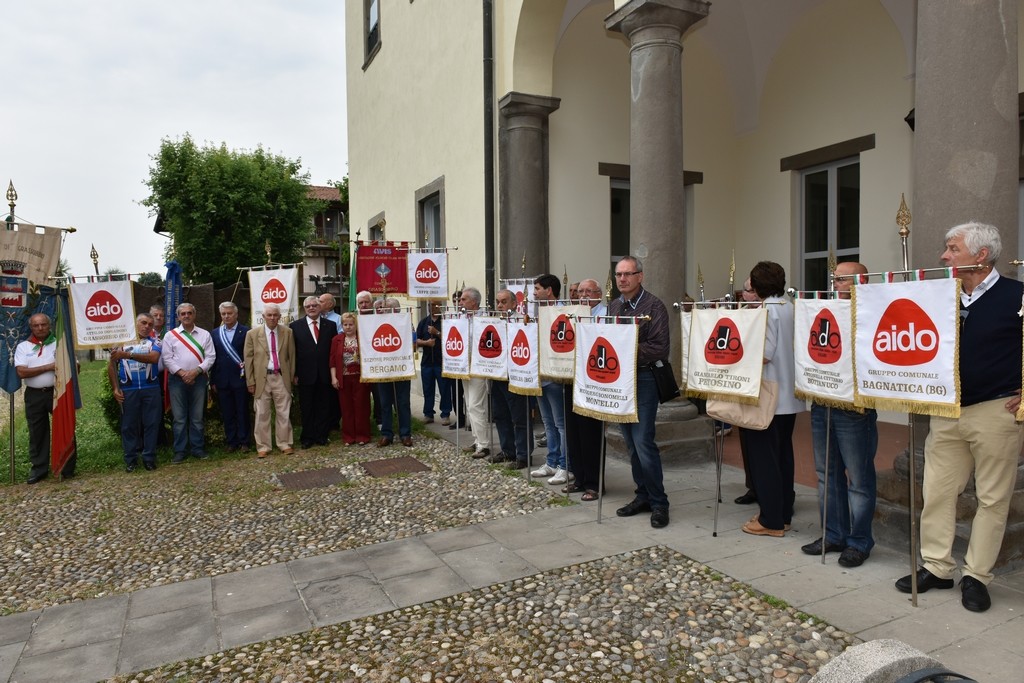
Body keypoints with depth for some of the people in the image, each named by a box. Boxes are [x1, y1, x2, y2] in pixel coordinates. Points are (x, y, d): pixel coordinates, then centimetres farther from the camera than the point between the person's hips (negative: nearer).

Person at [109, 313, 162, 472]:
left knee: (151, 424, 3)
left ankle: (149, 458, 11)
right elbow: (111, 365, 9)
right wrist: (115, 388, 2)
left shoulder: (154, 342, 5)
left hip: (151, 388, 0)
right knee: (129, 425, 6)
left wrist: (128, 354, -24)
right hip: (128, 390, 1)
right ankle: (130, 459, 15)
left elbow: (153, 358, -16)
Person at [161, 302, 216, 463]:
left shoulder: (204, 334, 7)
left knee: (197, 417, 6)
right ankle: (179, 451, 8)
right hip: (177, 379, 0)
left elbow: (210, 356, 1)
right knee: (179, 417, 2)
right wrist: (182, 373, -11)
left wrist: (196, 371, -11)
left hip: (199, 378, 1)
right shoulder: (170, 335, 5)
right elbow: (167, 358, 0)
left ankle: (198, 449, 13)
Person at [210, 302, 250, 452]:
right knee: (227, 414, 7)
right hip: (222, 381, 3)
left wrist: (249, 376, -9)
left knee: (242, 412, 3)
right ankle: (231, 442, 16)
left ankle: (243, 441, 11)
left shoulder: (246, 332, -2)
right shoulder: (215, 333, 10)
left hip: (240, 378, -3)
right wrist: (213, 381, 6)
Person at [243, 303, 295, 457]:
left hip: (282, 377, 1)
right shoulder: (253, 333, 0)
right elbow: (248, 358, 1)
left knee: (284, 413, 6)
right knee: (262, 414, 4)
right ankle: (263, 446, 15)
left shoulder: (287, 332, 3)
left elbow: (291, 356, 7)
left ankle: (284, 444, 18)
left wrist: (292, 376, 3)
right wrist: (250, 381, -2)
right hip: (262, 378, -1)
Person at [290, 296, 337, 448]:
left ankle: (321, 436, 19)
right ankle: (308, 438, 18)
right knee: (306, 408, 8)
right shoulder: (295, 326, 3)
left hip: (325, 375, 1)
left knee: (323, 407, 7)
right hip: (305, 375, -1)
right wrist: (294, 374, -6)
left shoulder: (330, 325, 6)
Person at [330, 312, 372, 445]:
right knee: (346, 408, 7)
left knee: (361, 407, 3)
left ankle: (362, 436, 13)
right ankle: (349, 436, 17)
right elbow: (333, 360, 5)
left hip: (360, 377, -2)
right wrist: (333, 377, -3)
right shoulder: (337, 340, 6)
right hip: (343, 378, 2)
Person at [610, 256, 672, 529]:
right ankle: (643, 495, 24)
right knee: (631, 443, 12)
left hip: (643, 379, -7)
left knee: (643, 442, -8)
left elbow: (659, 348, -14)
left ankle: (658, 503, 5)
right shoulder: (614, 306, 14)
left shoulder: (654, 306, -7)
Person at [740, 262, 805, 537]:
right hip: (789, 394, 9)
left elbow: (764, 354, -21)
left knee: (765, 456, -1)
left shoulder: (766, 311, -14)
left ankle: (771, 520, 5)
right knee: (783, 453, 14)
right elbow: (789, 349, 15)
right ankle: (783, 514, 23)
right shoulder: (791, 308, 10)